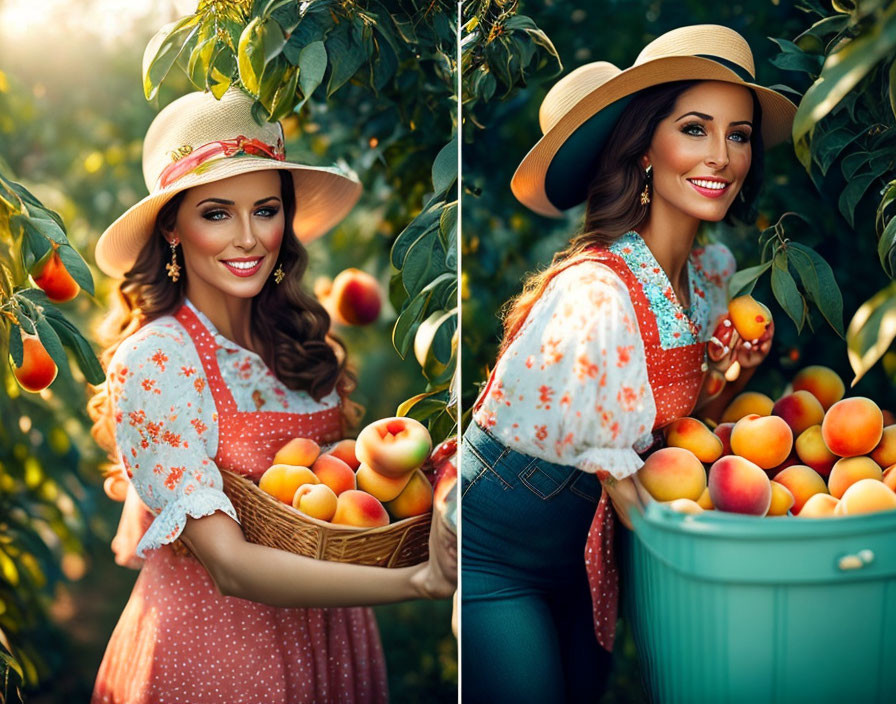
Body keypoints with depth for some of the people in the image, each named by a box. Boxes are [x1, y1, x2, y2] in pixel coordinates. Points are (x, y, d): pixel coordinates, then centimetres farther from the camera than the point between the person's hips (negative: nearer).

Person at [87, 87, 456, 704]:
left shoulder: (301, 341, -2)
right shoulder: (154, 364, -19)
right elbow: (229, 566, -25)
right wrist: (418, 582, -35)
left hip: (328, 641, 5)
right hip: (209, 650, -5)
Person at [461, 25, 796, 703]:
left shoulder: (714, 272, -3)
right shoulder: (593, 294, -29)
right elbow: (612, 472, -18)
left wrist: (725, 383, -10)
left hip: (582, 556, 8)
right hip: (492, 560, -7)